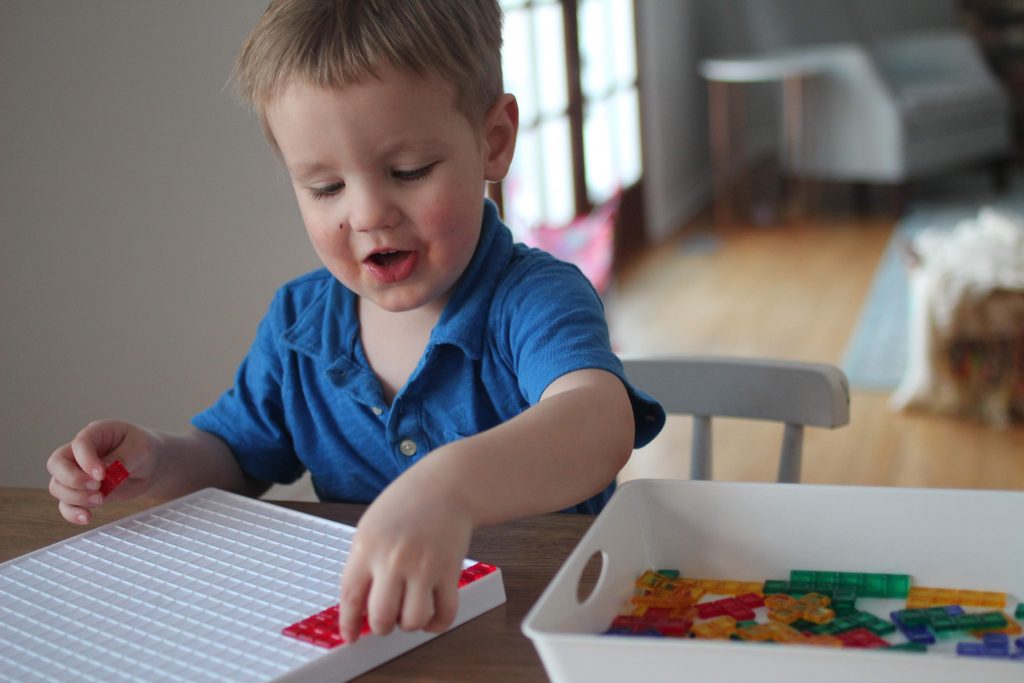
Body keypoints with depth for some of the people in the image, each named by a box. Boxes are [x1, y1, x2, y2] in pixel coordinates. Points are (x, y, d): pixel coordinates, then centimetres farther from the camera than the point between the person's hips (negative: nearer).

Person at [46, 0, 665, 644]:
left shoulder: (534, 301, -19)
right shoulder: (299, 321, 2)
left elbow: (600, 424, -40)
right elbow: (236, 457, 18)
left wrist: (451, 485, -60)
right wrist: (158, 463, -6)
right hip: (348, 623, 5)